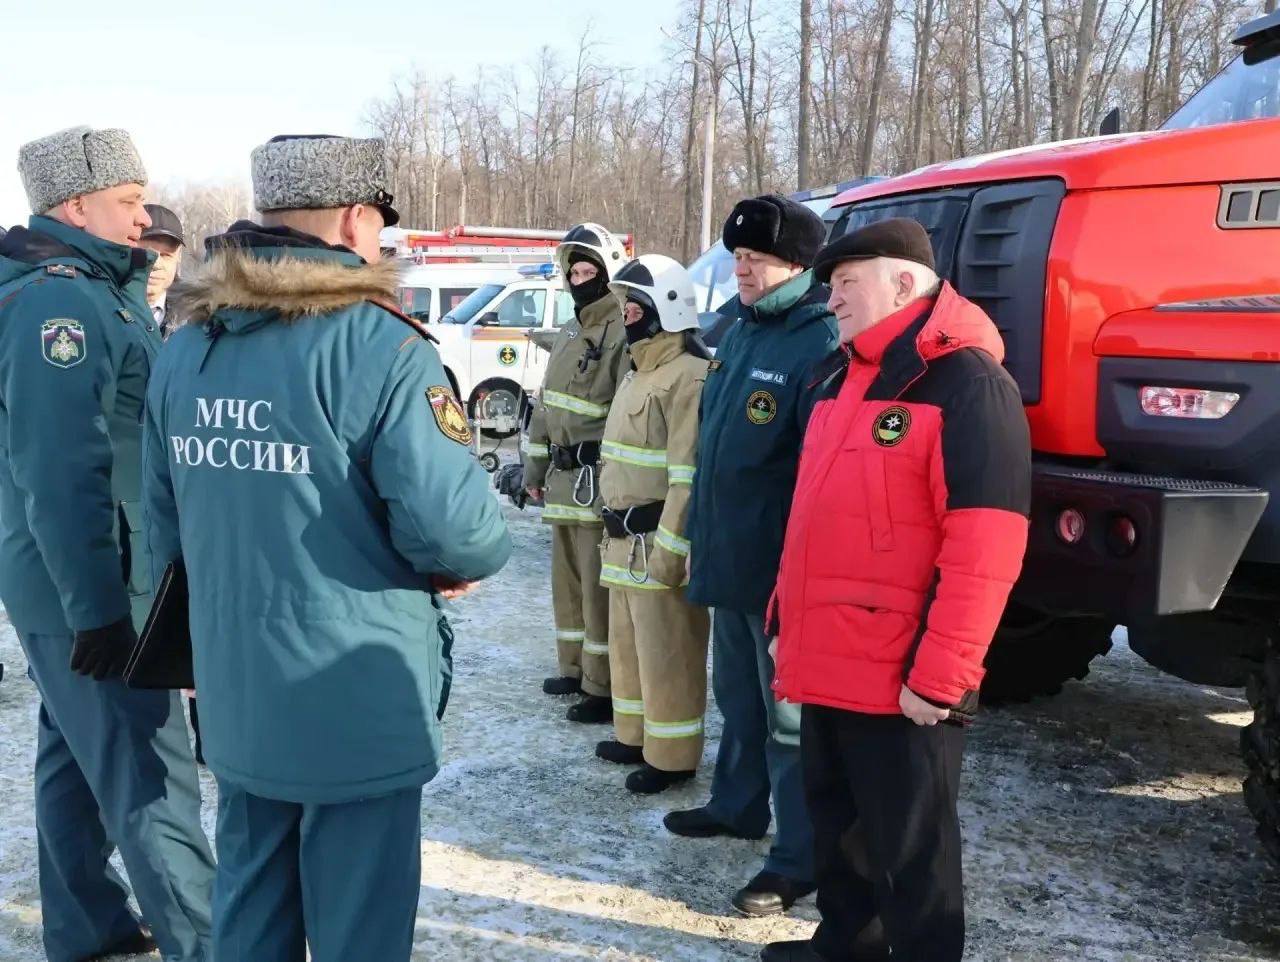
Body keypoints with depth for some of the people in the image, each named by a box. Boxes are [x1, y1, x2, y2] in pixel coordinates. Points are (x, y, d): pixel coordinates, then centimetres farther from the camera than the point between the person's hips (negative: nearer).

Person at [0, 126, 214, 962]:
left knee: (81, 754, 19)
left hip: (90, 579, 10)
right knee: (148, 776, -6)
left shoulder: (97, 290, 13)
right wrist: (96, 606, -25)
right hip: (89, 586, -10)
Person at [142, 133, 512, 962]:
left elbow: (166, 521, 10)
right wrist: (479, 555, -1)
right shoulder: (380, 348, -18)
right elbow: (454, 527, -23)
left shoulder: (186, 347, 4)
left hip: (234, 695, 7)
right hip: (357, 702, -6)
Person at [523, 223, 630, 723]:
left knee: (599, 586, -4)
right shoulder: (569, 333, 17)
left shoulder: (623, 334, -14)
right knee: (568, 579, 18)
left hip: (600, 481, -9)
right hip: (564, 477, 9)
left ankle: (603, 688, 4)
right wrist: (535, 468, 20)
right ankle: (575, 668, 32)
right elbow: (547, 404, 21)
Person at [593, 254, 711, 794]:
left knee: (665, 653, 0)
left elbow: (690, 473, -23)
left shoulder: (688, 375, -17)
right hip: (625, 541, 10)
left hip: (658, 543, -10)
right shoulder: (639, 372, 17)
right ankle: (634, 735, 34)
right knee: (629, 643, 20)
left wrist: (669, 547, -24)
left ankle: (671, 756, 11)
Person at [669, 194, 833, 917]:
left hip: (781, 569, -9)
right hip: (729, 559, 9)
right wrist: (702, 535, 19)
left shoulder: (820, 344, -17)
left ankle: (799, 859, 15)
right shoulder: (737, 332, 12)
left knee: (789, 713, 2)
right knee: (737, 695, 23)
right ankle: (738, 806, 41)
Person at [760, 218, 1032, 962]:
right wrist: (790, 618, 17)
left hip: (900, 680, -9)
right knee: (837, 823, 23)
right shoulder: (844, 376, 14)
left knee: (908, 846, 6)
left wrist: (938, 677, -22)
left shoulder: (968, 385, -15)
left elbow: (985, 548, -21)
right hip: (829, 663, 9)